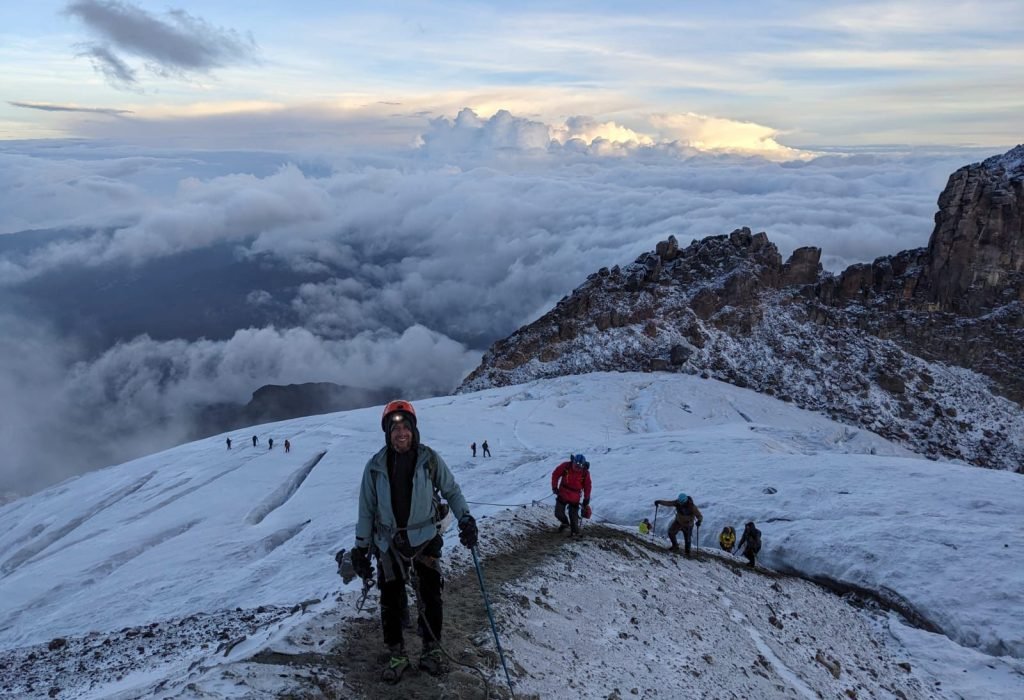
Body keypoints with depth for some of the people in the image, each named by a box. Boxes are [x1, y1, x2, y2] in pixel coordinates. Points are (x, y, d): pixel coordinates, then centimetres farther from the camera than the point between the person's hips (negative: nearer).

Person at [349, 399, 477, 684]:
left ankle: (432, 648, 26)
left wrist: (465, 519, -11)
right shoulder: (375, 466, -7)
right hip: (389, 543, 1)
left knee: (430, 597, 4)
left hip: (425, 539, -1)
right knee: (390, 602, 9)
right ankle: (396, 654, 28)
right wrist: (361, 548, 3)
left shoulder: (430, 459, -9)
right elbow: (366, 509, 1)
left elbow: (451, 490, 2)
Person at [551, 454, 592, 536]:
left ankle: (575, 531, 28)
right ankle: (565, 523, 36)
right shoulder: (565, 466, -17)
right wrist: (554, 487, -5)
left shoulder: (585, 473, -15)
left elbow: (587, 486, -1)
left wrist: (586, 499, 4)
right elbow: (555, 474, -2)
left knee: (573, 516, 5)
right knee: (558, 513, 5)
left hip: (575, 498, -1)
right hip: (562, 495, 1)